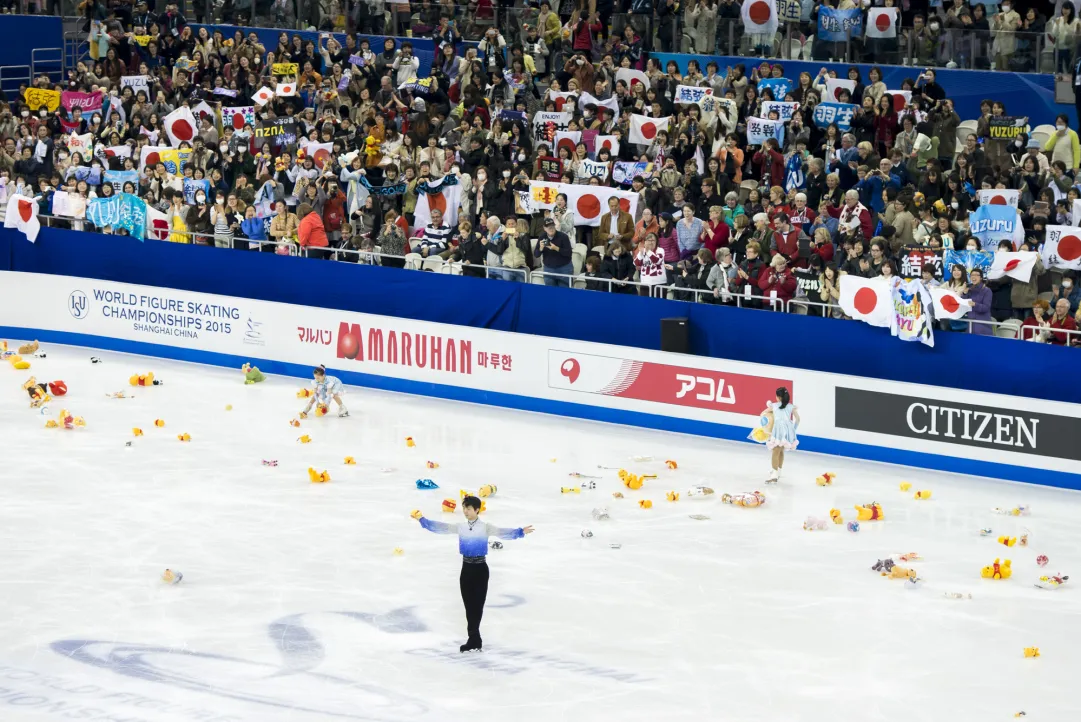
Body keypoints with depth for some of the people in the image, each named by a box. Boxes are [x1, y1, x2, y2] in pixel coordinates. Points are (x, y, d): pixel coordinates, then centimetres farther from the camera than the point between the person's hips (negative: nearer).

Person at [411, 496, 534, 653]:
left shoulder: (485, 528, -8)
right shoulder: (460, 527, 4)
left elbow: (503, 533, -20)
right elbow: (440, 527, 3)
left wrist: (520, 532, -36)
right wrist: (422, 520, -2)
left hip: (480, 569, -4)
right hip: (466, 569, 4)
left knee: (477, 605, -1)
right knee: (470, 606, 6)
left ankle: (473, 640, 3)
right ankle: (475, 641, 12)